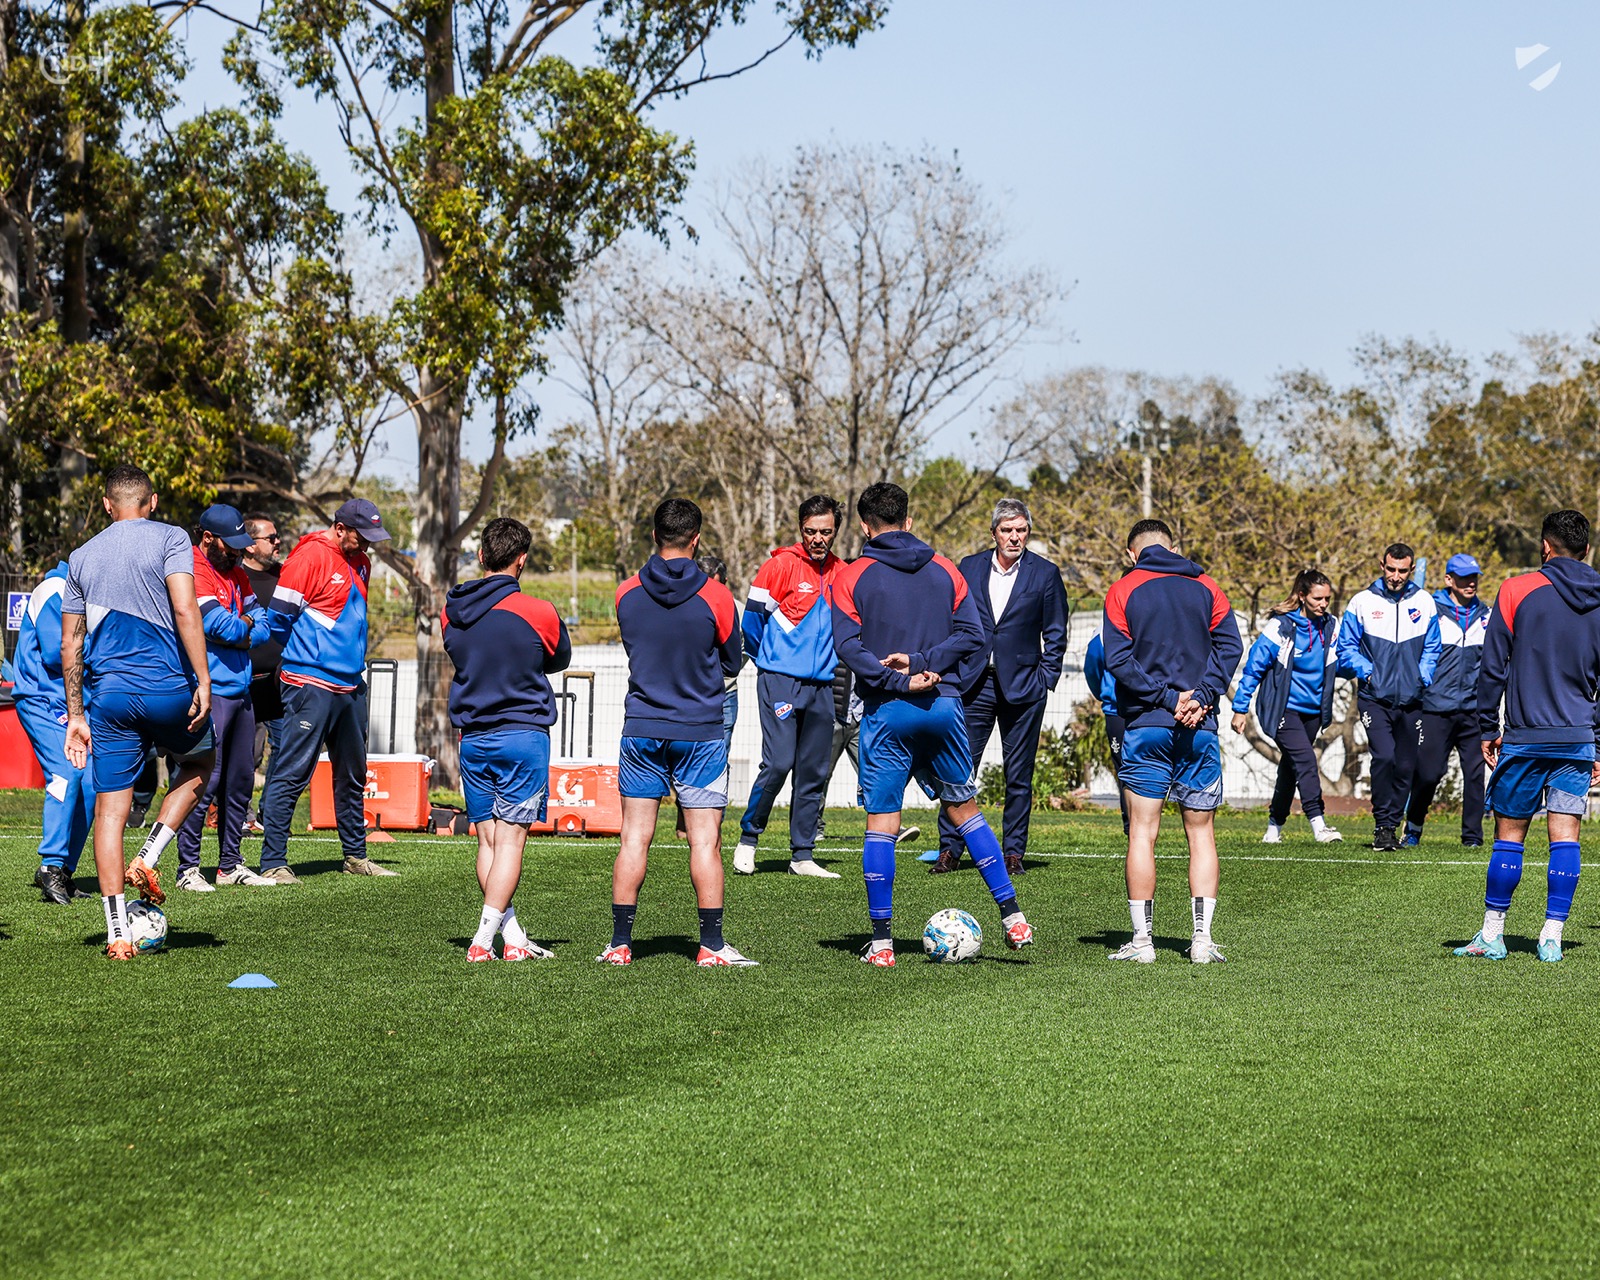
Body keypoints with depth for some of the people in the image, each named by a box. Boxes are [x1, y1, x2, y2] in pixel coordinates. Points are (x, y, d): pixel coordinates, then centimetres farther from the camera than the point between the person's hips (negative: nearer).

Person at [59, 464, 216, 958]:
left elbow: (70, 644, 15)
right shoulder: (169, 539, 0)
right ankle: (148, 858, 7)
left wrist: (75, 715, 19)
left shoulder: (81, 557, 14)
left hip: (108, 694, 3)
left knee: (110, 806, 5)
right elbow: (184, 610, -14)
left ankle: (117, 933, 1)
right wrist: (203, 680, -13)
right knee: (200, 762, 25)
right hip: (167, 686, -3)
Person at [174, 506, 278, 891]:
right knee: (205, 780, -10)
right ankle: (188, 868, -4)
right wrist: (245, 622, 2)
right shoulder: (193, 574, -11)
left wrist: (239, 632, -8)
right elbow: (223, 627, -19)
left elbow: (261, 624, 12)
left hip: (240, 690, 9)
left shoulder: (236, 574, 17)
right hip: (210, 693, -9)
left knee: (240, 780, 12)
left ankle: (230, 864, 21)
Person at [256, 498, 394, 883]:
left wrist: (352, 658, 15)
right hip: (310, 686, -9)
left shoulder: (360, 564, 15)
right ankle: (272, 863, -7)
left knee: (353, 775, 16)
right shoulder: (310, 556, -11)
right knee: (291, 775, -8)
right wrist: (304, 655, 4)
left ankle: (356, 856, 27)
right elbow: (279, 616, -11)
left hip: (351, 687, 9)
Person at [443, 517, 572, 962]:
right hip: (523, 734, -4)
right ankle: (484, 937, -11)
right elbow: (560, 659, 7)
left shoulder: (452, 611, 3)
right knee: (510, 839, -3)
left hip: (472, 738, 5)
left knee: (487, 840, 8)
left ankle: (514, 938, 7)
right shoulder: (538, 612, -10)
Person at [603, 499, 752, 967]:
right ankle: (711, 945, 2)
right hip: (700, 733, -2)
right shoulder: (714, 597, -9)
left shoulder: (627, 593, -2)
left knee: (635, 838, 6)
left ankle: (620, 942, 6)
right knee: (705, 841, 2)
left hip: (641, 730, 2)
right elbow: (733, 663, 4)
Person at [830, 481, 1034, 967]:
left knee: (881, 822, 1)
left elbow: (849, 645, -11)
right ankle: (1012, 917, 12)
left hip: (885, 711, -3)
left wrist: (898, 681, -13)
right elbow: (972, 634, 0)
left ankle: (881, 941, 0)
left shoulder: (852, 577, 0)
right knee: (965, 808, 16)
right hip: (944, 706, 3)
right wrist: (922, 662, -7)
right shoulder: (944, 571, 9)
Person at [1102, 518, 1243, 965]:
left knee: (1142, 832, 2)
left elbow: (1118, 659, -8)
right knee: (1201, 832, 8)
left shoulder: (1122, 591, 2)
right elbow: (1229, 645, -4)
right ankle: (1203, 938, 1)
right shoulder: (1205, 587, 7)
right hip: (1200, 728, 2)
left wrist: (1167, 697, -9)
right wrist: (1200, 697, -9)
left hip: (1145, 726, -1)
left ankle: (1142, 939, 0)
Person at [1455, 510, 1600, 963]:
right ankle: (1552, 938, 1)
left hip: (1525, 738, -2)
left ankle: (1492, 936, 8)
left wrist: (1488, 729, 4)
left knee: (1509, 835, 4)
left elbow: (1493, 667, -3)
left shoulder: (1517, 591, -4)